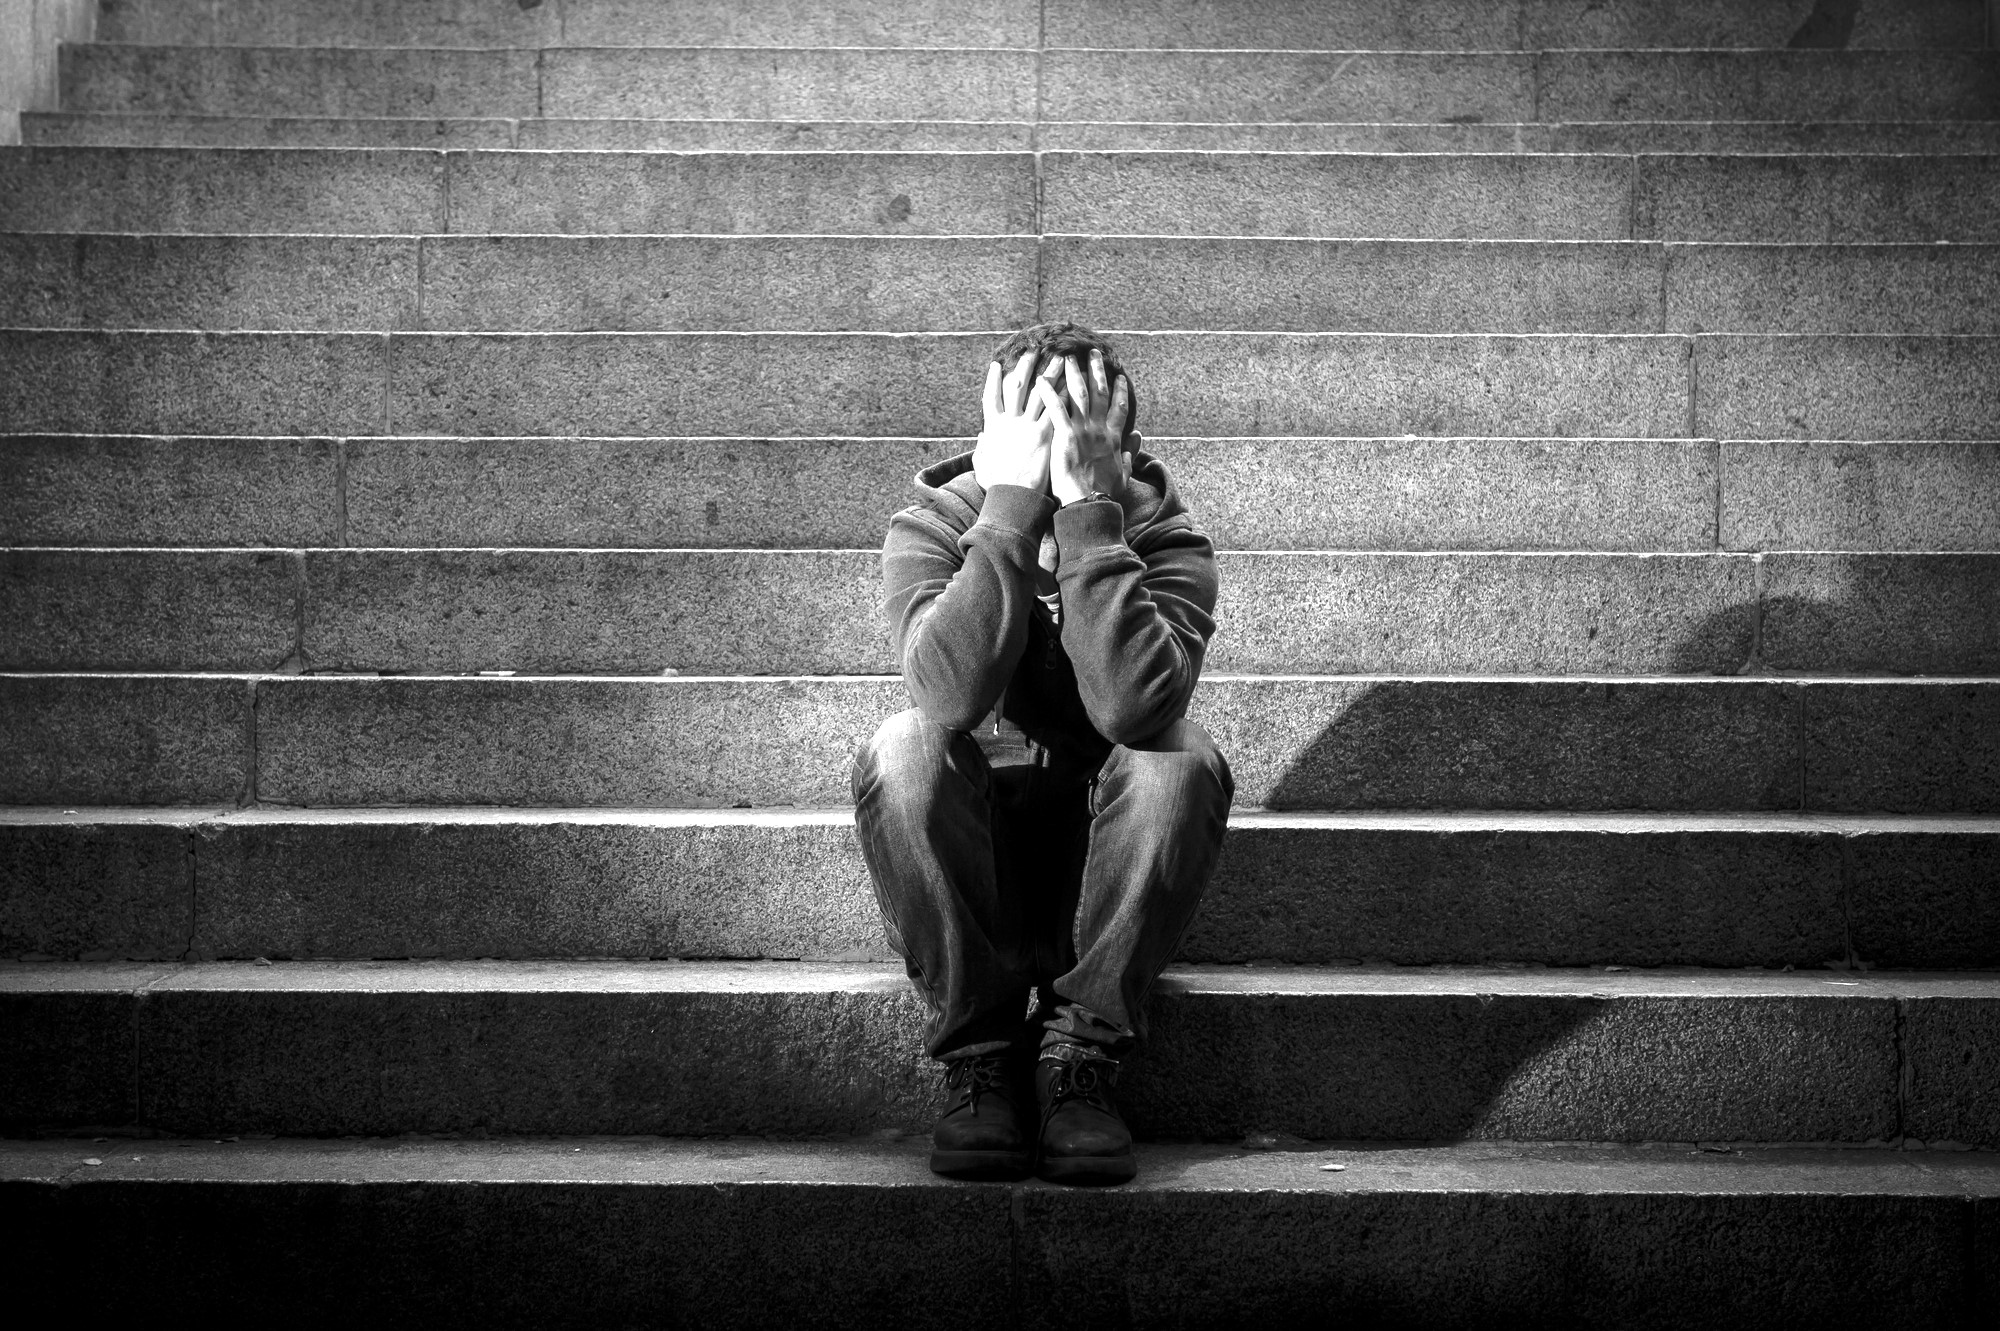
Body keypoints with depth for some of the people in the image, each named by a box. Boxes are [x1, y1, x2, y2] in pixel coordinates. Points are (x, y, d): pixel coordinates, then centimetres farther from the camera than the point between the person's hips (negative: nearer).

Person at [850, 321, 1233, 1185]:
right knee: (901, 750, -30)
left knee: (1183, 761, -29)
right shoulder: (929, 529, -11)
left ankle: (1082, 1058, -19)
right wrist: (1013, 501, -33)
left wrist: (1088, 511, -34)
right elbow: (951, 695, -34)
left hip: (1105, 874, 0)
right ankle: (980, 1060, -18)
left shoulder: (1166, 539, -11)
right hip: (965, 870, 0)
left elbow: (1131, 707, -34)